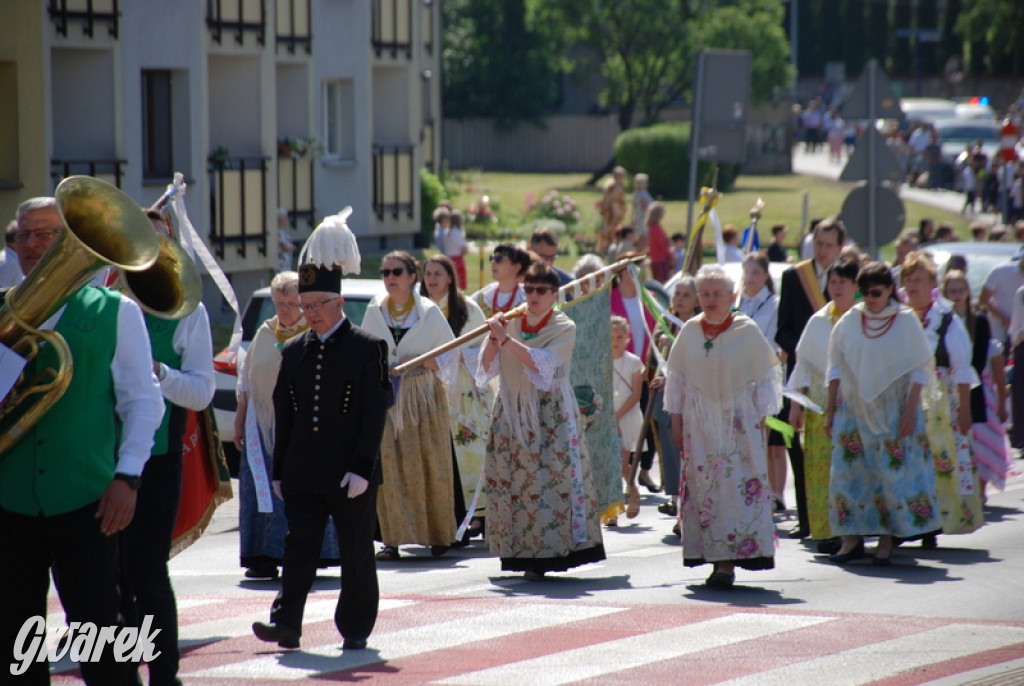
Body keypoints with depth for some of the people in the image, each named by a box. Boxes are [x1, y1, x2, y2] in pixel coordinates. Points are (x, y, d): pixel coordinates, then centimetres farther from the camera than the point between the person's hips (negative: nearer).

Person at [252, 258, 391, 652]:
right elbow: (283, 414, 14)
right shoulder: (293, 350, 11)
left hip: (351, 474, -4)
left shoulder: (367, 348, -3)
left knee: (356, 553, 4)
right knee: (299, 546, -1)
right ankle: (286, 624, -4)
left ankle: (355, 629, 13)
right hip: (303, 474, 4)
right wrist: (280, 470, 10)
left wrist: (362, 467, -15)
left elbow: (375, 412, -8)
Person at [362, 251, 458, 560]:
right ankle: (392, 539, -5)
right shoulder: (374, 312, 8)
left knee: (431, 467, -1)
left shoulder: (429, 312, 1)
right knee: (388, 466, -6)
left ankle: (438, 535, 10)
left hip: (424, 396, -2)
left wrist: (422, 361, -12)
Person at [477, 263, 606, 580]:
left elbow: (541, 363, -18)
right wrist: (493, 337, -10)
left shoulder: (564, 328, -2)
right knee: (512, 482, 0)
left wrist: (505, 338, -21)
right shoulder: (511, 322, 9)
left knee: (552, 480, -11)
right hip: (511, 415, 4)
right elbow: (487, 367, 6)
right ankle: (522, 552, 5)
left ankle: (545, 556, -9)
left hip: (551, 417, -4)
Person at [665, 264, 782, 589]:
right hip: (700, 423, 3)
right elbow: (677, 377, 11)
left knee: (739, 488, -10)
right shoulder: (689, 332, 4)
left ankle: (728, 562, -11)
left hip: (739, 422, -3)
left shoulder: (747, 330, -4)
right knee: (704, 487, 0)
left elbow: (766, 376, 1)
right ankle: (717, 559, 5)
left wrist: (761, 419, -3)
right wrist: (676, 421, 8)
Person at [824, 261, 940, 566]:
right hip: (853, 409, 3)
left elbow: (919, 370, -3)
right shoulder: (848, 321, 3)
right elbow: (835, 368, 9)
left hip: (893, 412, -3)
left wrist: (910, 411, -10)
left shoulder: (906, 321, -3)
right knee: (849, 472, -1)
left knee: (893, 474, -4)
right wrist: (830, 410, 6)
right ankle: (853, 539, 4)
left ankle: (886, 540, 2)